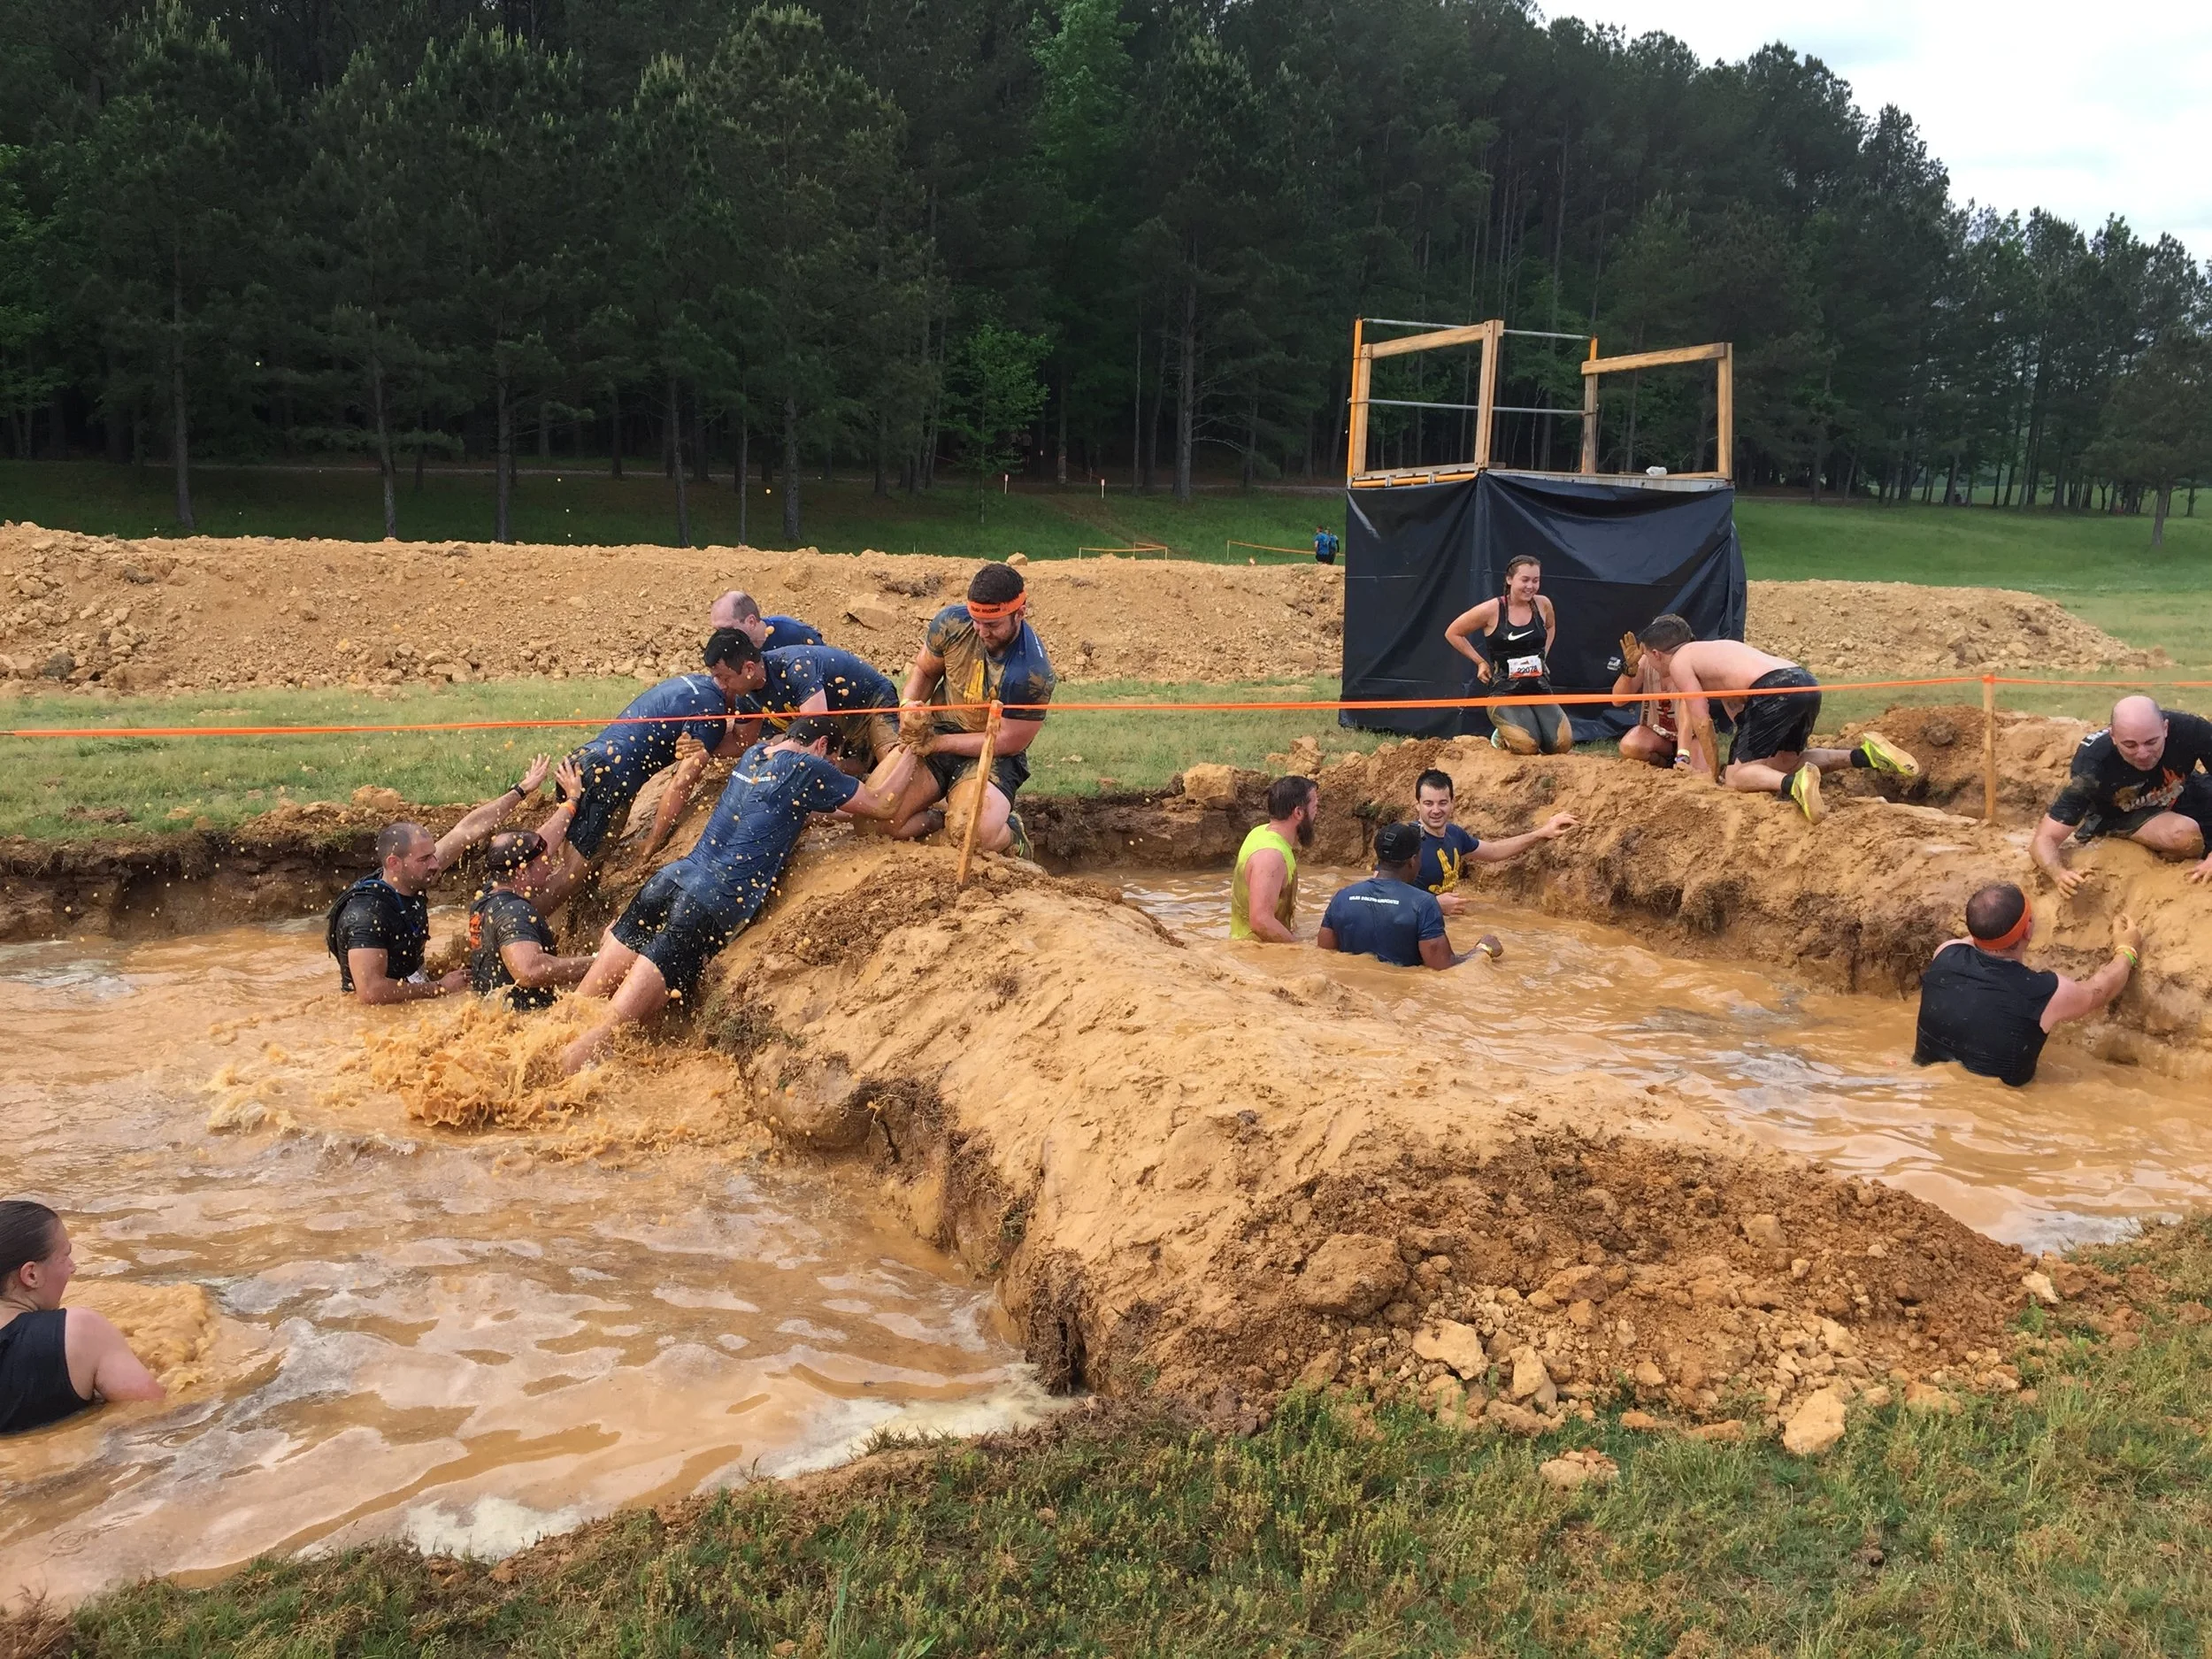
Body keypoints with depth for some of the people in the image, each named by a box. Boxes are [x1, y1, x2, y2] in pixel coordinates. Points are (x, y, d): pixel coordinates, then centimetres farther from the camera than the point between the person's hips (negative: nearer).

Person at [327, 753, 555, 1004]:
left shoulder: (412, 880, -3)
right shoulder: (366, 915, -26)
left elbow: (468, 829, 5)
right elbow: (370, 991, -32)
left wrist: (522, 790, 10)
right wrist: (440, 988, -23)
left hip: (413, 991, 9)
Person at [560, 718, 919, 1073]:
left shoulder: (753, 753, 19)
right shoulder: (808, 768, -1)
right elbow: (882, 805, 8)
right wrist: (910, 753, 21)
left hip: (671, 879, 7)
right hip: (709, 908, -7)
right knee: (607, 1032, -8)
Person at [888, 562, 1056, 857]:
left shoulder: (1034, 673, -23)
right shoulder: (952, 623, -11)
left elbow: (1010, 741, -15)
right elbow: (924, 671, 8)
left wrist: (935, 742, -18)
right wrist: (908, 707, -15)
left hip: (993, 755, -4)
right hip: (937, 733, 4)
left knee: (979, 838, -32)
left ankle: (1011, 833, 6)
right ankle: (938, 819, 16)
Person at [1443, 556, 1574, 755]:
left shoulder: (1543, 605, 1)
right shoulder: (1491, 610, -12)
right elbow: (1452, 633, 1)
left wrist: (1542, 658, 15)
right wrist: (1481, 662, -1)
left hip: (1539, 689, 5)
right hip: (1504, 691, -4)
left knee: (1562, 744, -15)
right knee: (1527, 746, -28)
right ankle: (1502, 736, 10)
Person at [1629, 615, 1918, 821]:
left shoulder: (1679, 662, 8)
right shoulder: (1712, 648, 33)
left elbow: (1702, 723, 3)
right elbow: (1737, 707, 35)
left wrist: (1713, 772, 12)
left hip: (1776, 690, -9)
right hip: (1806, 683, 9)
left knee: (1736, 775, -2)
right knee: (1781, 762, 26)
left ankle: (1794, 783, -32)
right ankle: (1863, 754, 9)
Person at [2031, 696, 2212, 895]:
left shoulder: (2189, 729, -33)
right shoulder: (2093, 765, -34)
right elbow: (2044, 840, -33)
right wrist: (2060, 873, -55)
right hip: (2120, 815, -3)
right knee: (2185, 835, -29)